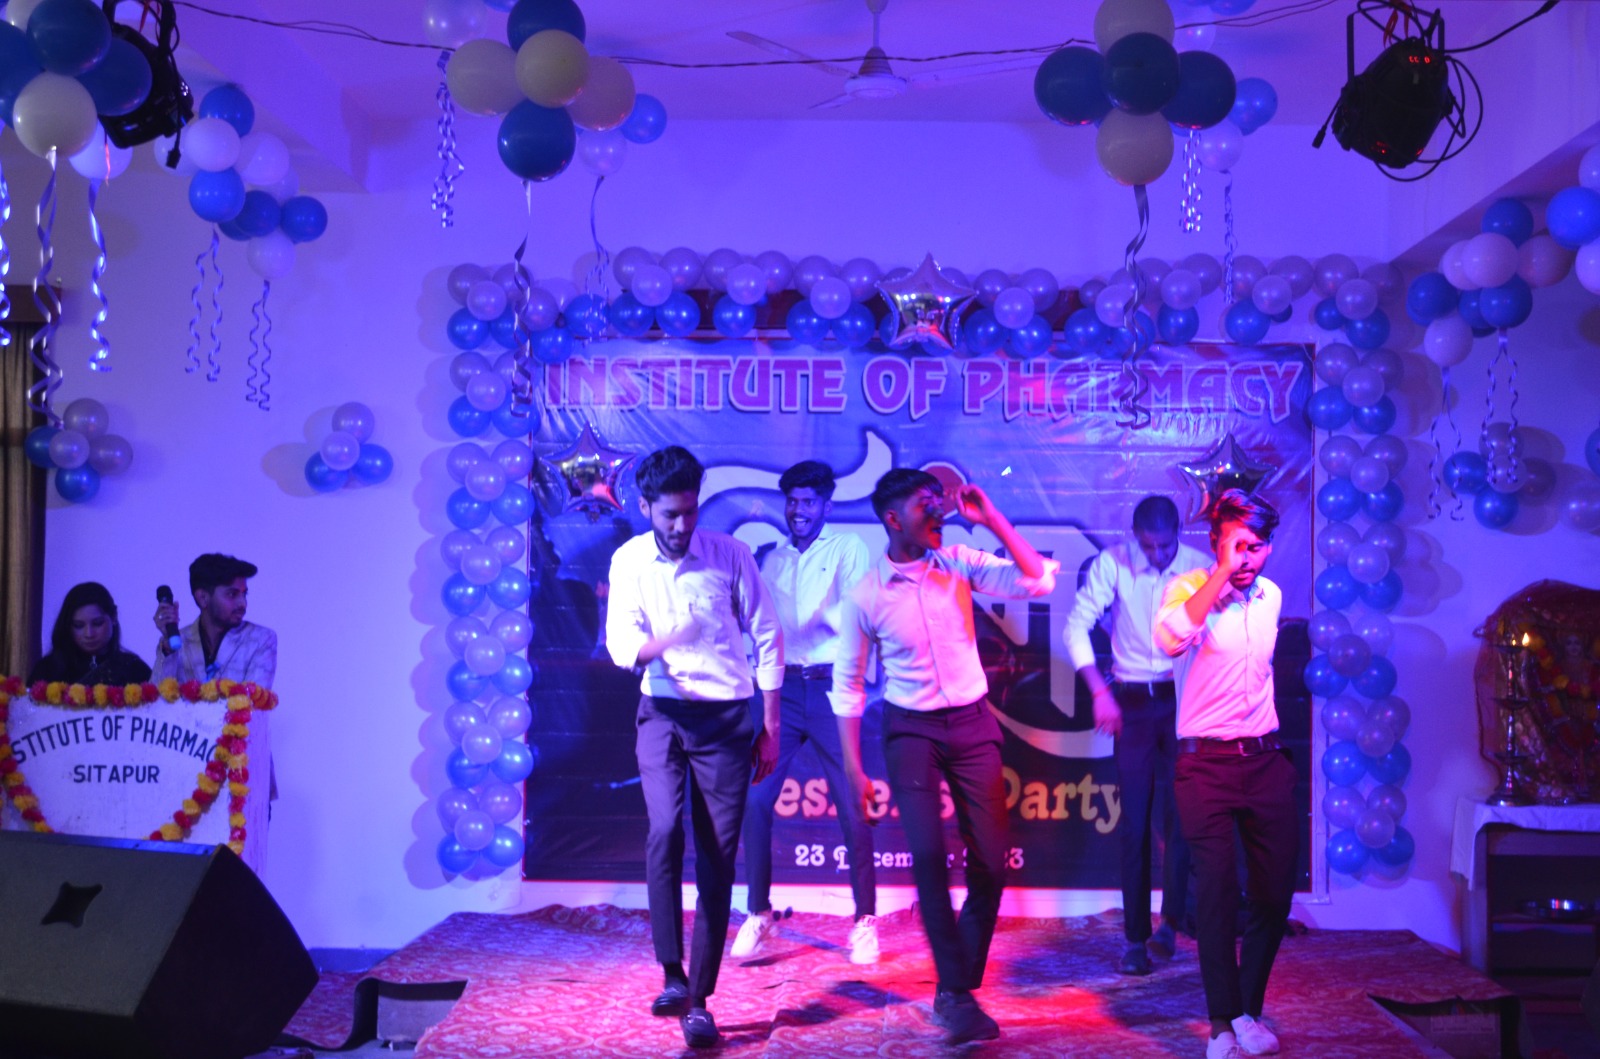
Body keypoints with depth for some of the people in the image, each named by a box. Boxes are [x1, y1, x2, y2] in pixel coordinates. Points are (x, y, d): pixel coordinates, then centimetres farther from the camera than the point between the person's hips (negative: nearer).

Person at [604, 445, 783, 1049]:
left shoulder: (730, 555, -3)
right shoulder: (629, 561, 0)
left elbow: (767, 640, 3)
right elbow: (619, 642, -9)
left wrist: (770, 727, 2)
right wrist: (658, 645, -34)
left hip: (726, 718, 0)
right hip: (662, 715, 0)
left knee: (717, 858, -1)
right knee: (664, 831, -22)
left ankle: (699, 1001, 8)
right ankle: (673, 976, -14)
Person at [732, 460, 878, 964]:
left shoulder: (848, 549, 3)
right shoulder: (773, 560, 15)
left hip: (831, 687, -3)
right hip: (782, 688, 4)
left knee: (852, 806, -2)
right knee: (755, 799, -5)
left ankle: (865, 920, 10)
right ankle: (759, 913, 9)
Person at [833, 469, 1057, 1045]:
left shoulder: (958, 564, -2)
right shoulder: (866, 595, -7)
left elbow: (1038, 581, -11)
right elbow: (848, 683, 1)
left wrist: (991, 519, -17)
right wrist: (854, 769, -2)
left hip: (973, 723, 3)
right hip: (911, 728, -2)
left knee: (991, 863, 0)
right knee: (927, 852, -21)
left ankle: (957, 988, 19)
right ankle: (957, 990, -5)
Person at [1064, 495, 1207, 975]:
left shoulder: (1201, 567, -5)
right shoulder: (1111, 564, -5)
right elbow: (1076, 626, -4)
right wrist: (1100, 692, -11)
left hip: (1183, 700, 0)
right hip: (1132, 701, 0)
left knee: (1179, 814, -4)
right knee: (1134, 822, 2)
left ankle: (1170, 922, 9)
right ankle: (1135, 939, 8)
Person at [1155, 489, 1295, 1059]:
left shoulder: (1271, 596, 10)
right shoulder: (1190, 588, -8)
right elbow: (1171, 638, -31)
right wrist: (1223, 571, -26)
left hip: (1265, 759, 5)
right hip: (1206, 762, -5)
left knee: (1275, 892, 6)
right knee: (1217, 892, -5)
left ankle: (1248, 1008, 23)